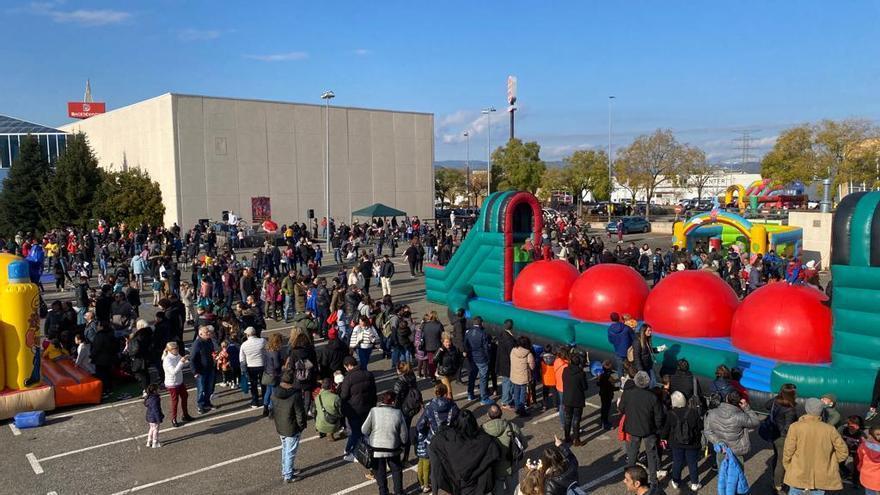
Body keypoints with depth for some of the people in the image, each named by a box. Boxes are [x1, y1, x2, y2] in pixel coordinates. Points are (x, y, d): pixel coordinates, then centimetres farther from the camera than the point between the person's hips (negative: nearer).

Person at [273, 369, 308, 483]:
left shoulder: (275, 392, -6)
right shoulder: (295, 395, -26)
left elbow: (273, 408, 7)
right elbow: (300, 413, -18)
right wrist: (302, 426, -3)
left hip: (279, 427, 7)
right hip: (292, 429, -7)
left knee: (285, 449, 24)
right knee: (290, 452, 6)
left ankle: (285, 471, 38)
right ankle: (288, 476, 15)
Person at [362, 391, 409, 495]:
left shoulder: (374, 411, -16)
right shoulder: (398, 413, -15)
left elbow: (364, 430, -9)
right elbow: (404, 434, -7)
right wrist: (403, 444, 14)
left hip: (376, 448, 0)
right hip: (393, 449, 0)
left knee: (380, 472, 20)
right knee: (396, 470, 24)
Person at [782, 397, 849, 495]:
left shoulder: (795, 427, -12)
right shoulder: (829, 429, -6)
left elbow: (788, 451, -10)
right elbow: (843, 452, 0)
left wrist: (788, 468, 7)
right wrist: (830, 463, 15)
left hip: (798, 476, -2)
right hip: (821, 478, 2)